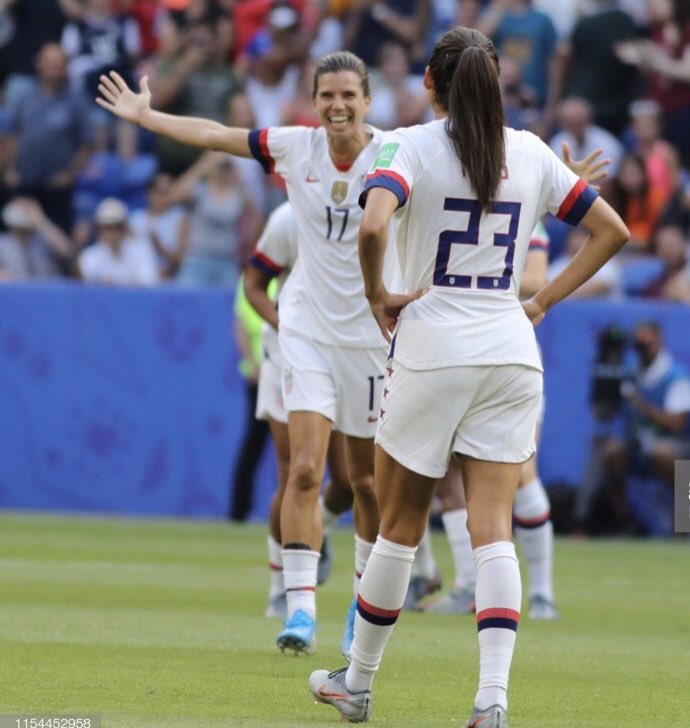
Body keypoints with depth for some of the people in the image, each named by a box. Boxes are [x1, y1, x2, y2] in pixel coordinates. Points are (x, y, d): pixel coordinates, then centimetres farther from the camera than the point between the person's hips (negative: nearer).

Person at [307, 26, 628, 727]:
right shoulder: (531, 152, 7)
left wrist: (377, 296, -9)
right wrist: (542, 303, 12)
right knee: (492, 529, 0)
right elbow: (612, 230, 12)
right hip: (510, 354, 3)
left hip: (431, 350, -3)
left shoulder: (410, 146, -6)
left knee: (400, 525, 10)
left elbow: (372, 226, -26)